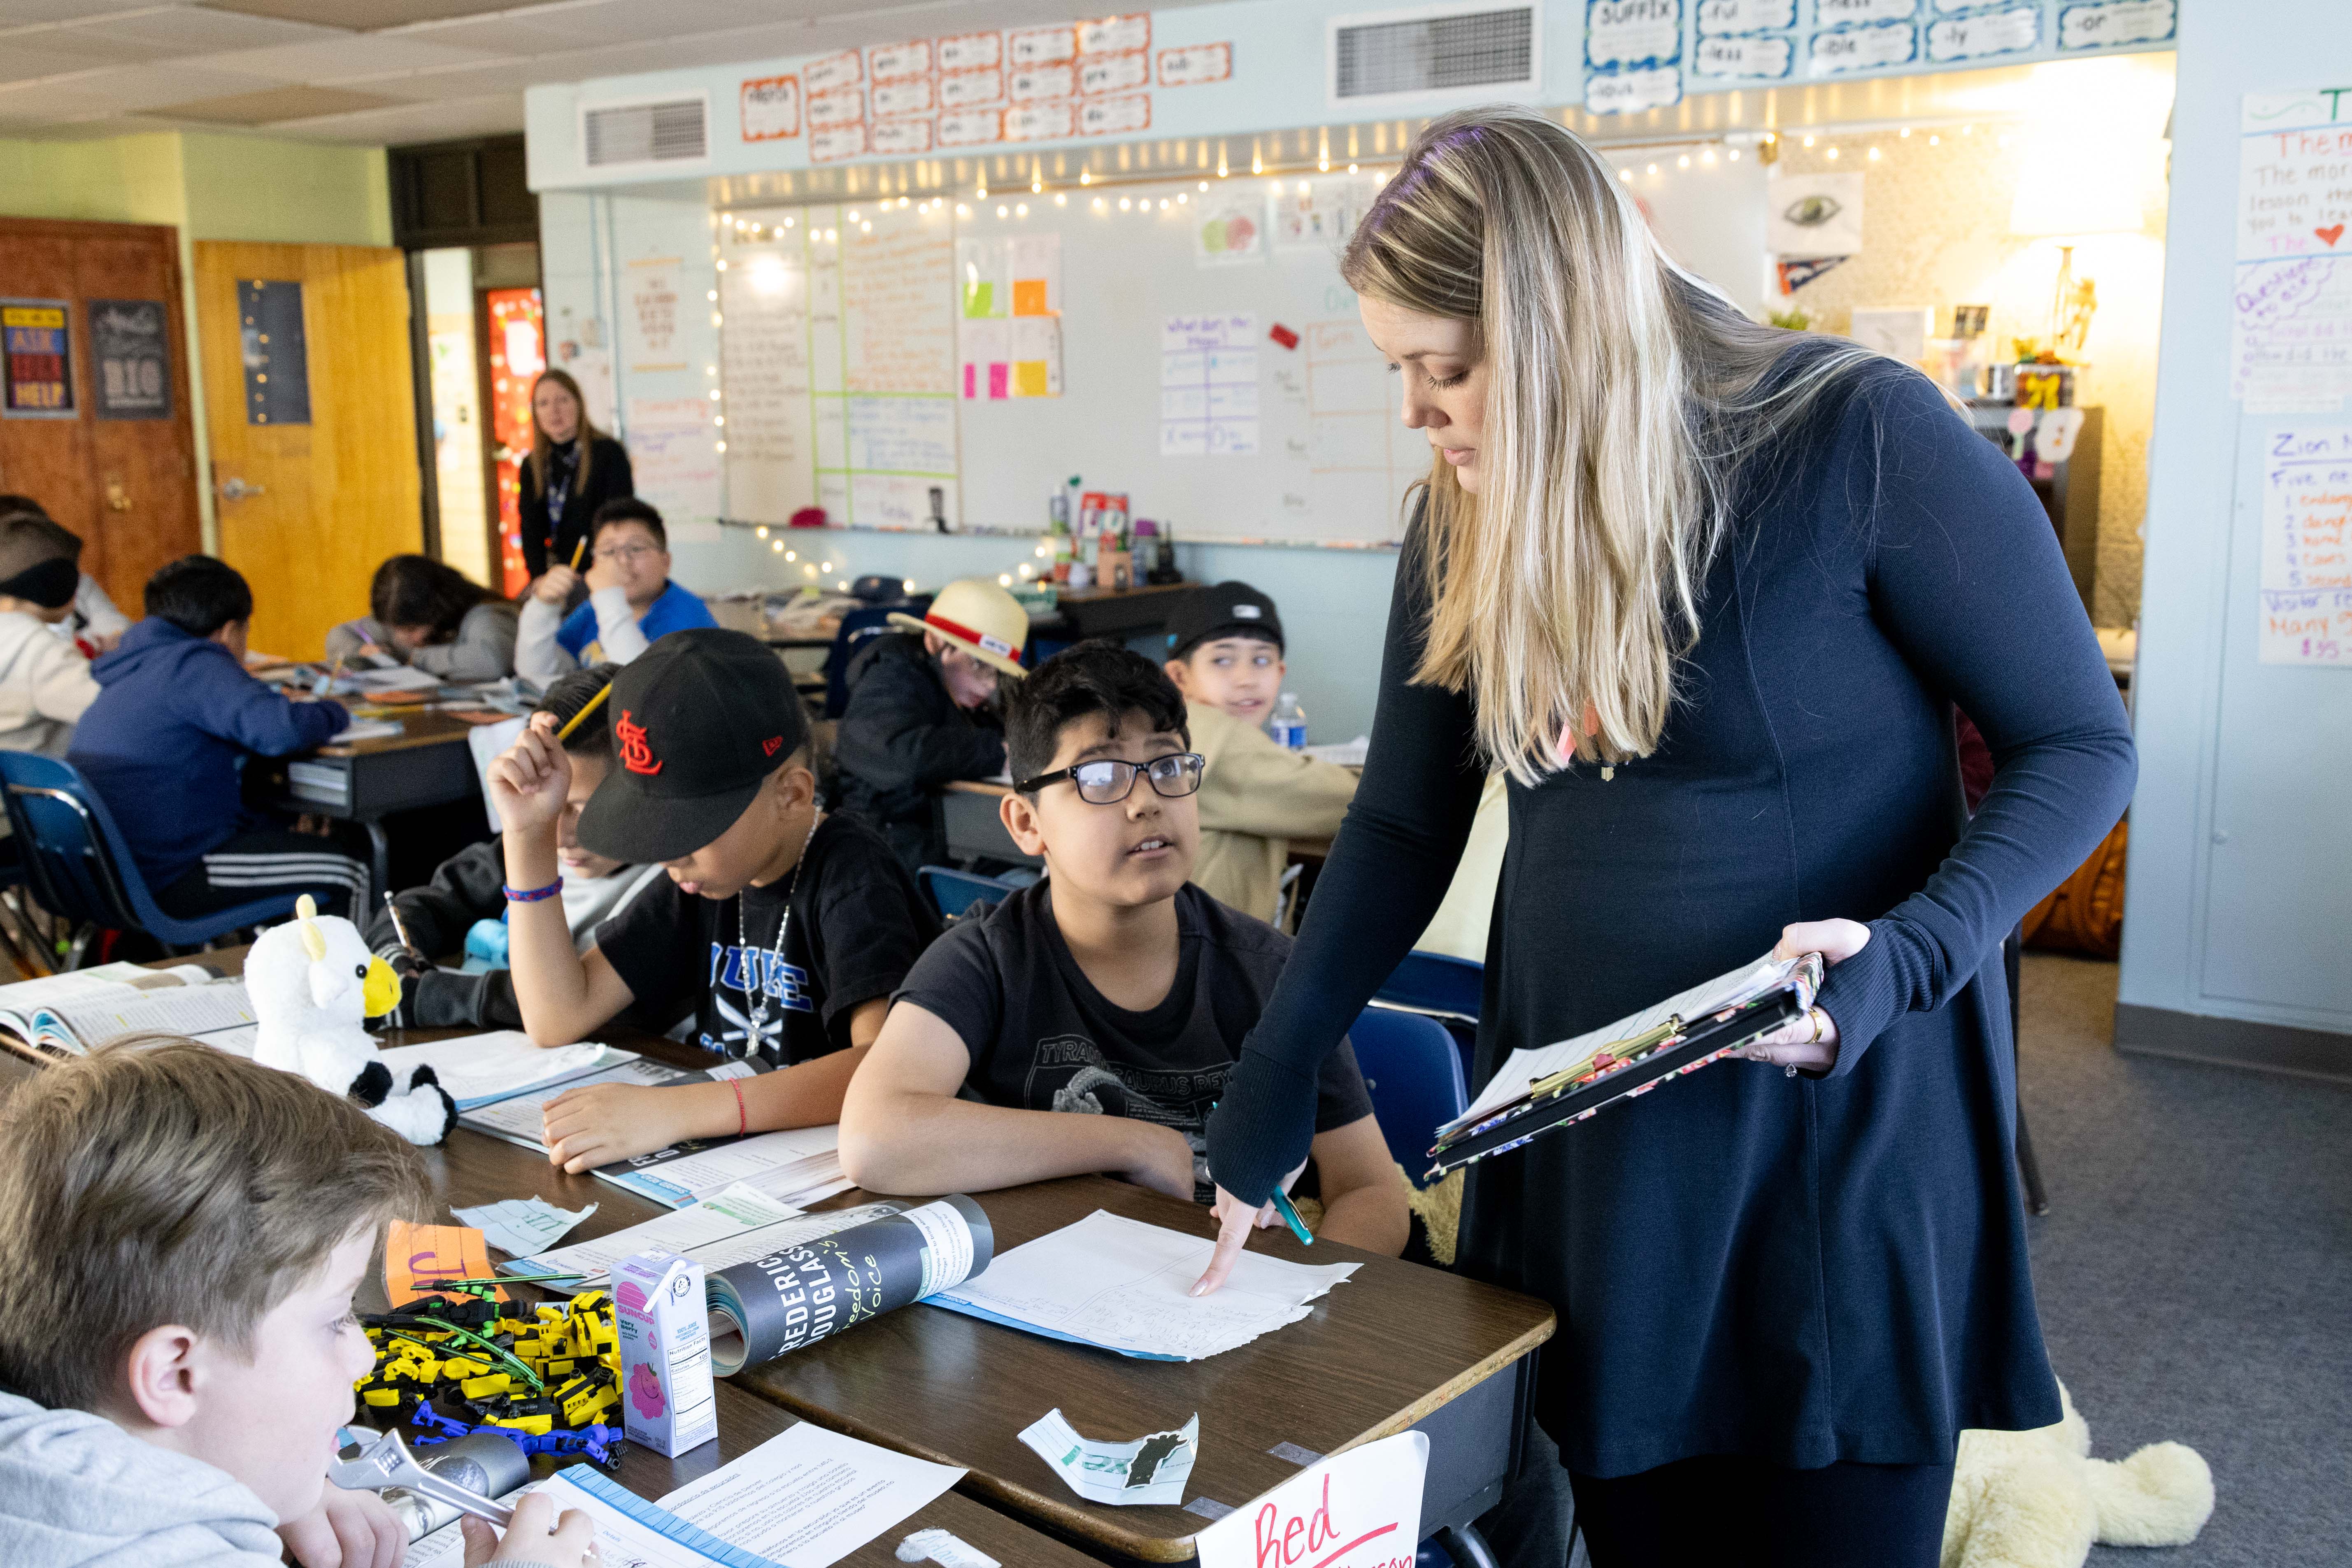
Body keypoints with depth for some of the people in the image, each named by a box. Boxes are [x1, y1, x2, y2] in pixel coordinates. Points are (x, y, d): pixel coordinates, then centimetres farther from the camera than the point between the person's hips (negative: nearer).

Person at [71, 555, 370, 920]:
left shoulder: (134, 669, 16)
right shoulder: (194, 665, -14)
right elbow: (279, 731, -28)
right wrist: (333, 714, -8)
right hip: (159, 881, -11)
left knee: (274, 832, 31)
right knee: (347, 875, -4)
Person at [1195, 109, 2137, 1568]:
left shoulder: (1860, 436, -14)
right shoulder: (1465, 527, 2)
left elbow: (2080, 745, -8)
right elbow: (1403, 827, 8)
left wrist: (1903, 958, -23)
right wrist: (1269, 1096, 6)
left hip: (1842, 1136, -4)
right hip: (1585, 1154, 5)